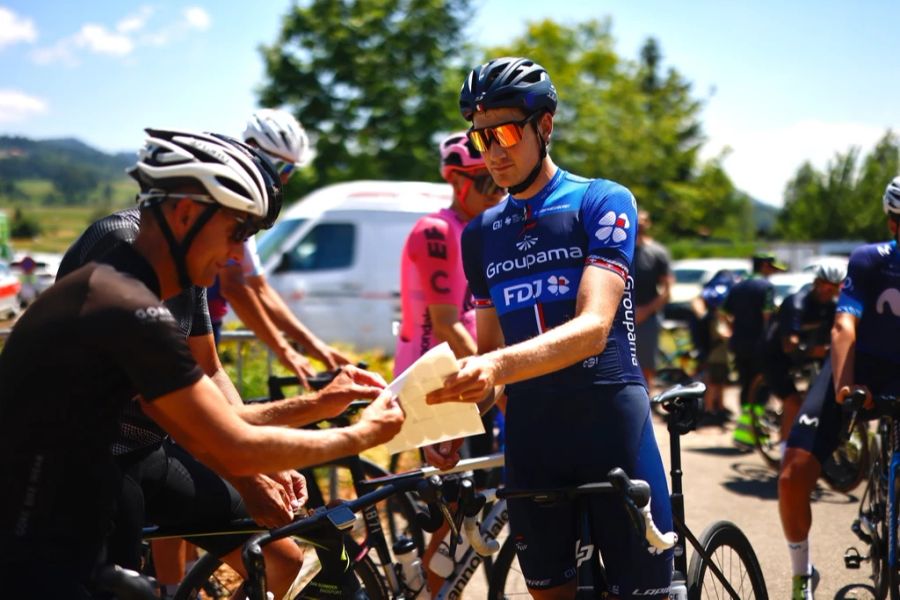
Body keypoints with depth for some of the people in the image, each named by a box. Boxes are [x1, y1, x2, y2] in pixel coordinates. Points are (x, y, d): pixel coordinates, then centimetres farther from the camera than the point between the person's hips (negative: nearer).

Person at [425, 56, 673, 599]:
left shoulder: (603, 202, -4)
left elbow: (593, 327, -18)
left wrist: (502, 366, -34)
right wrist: (460, 409, -7)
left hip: (610, 423, -4)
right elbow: (490, 347, 14)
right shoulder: (482, 233, 12)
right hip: (530, 433, 4)